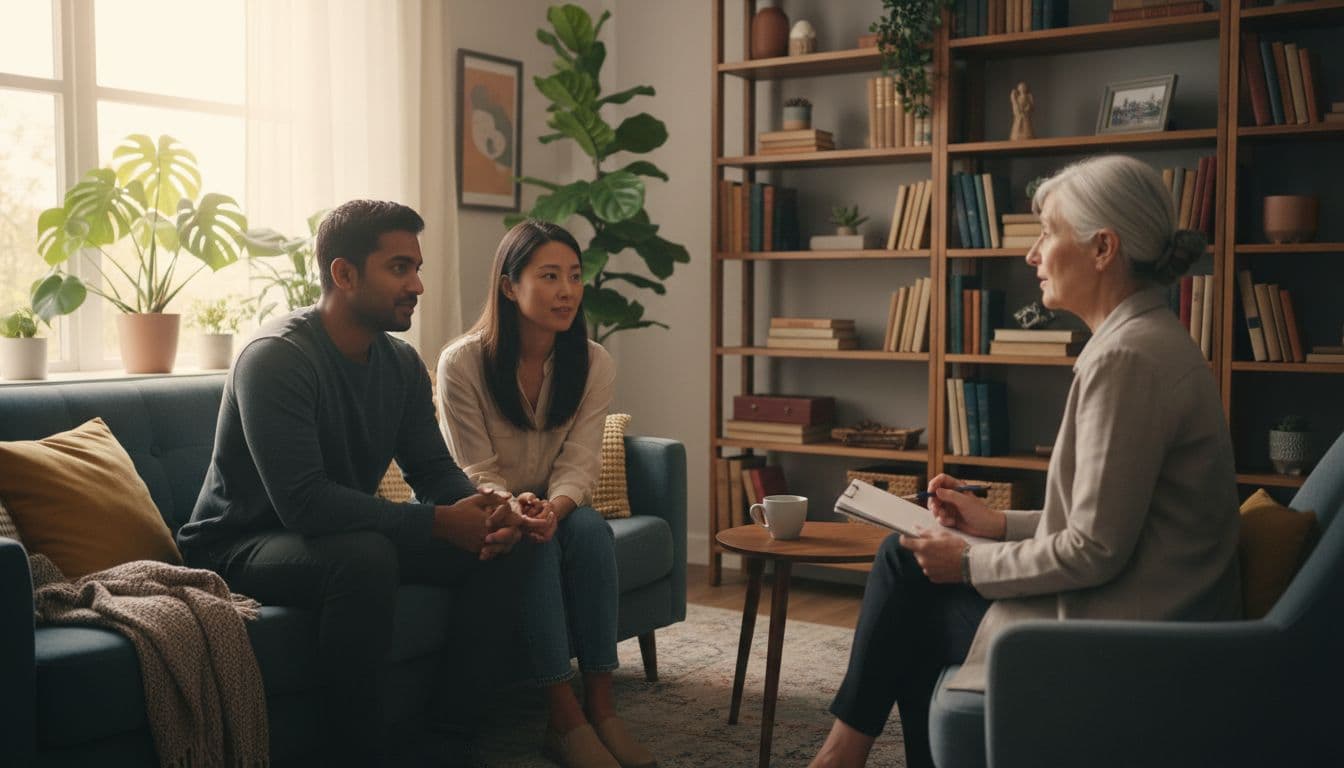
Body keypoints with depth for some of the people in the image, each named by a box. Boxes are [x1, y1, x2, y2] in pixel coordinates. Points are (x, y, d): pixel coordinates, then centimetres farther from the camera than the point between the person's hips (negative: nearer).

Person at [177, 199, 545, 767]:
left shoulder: (402, 364, 1)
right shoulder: (276, 357, -23)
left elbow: (434, 470, 4)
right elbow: (303, 501, -32)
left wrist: (485, 510, -20)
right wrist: (441, 522, -32)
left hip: (350, 531, 8)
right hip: (240, 545, -7)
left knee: (507, 547, -6)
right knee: (365, 558, -38)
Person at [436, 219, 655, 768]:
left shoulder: (593, 365, -6)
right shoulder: (462, 362, -16)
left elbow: (578, 464, -11)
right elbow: (477, 473, -15)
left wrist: (555, 507, -34)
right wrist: (513, 508, -38)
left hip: (555, 508, 3)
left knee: (590, 529, -30)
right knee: (533, 545, -33)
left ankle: (601, 707, -28)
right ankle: (564, 718, -32)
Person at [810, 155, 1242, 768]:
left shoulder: (1127, 358, -22)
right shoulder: (1148, 338, 10)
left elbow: (1096, 550, -23)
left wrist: (970, 564, -10)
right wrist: (997, 522, 11)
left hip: (1123, 636, -9)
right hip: (1145, 610, 9)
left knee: (907, 596, 3)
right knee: (905, 557, 11)